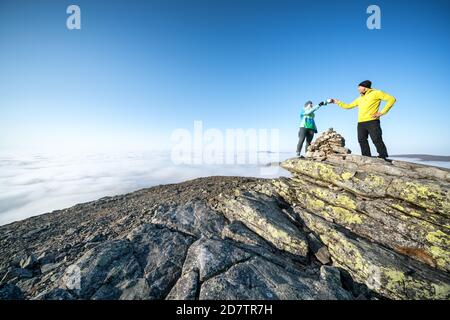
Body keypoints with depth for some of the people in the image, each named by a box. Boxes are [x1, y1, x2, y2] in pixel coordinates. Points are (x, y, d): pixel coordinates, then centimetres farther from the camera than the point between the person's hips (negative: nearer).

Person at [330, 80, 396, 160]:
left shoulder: (376, 93, 5)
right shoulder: (359, 98, 25)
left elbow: (391, 99, 0)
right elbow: (348, 106, 30)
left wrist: (382, 112, -8)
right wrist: (337, 102, 28)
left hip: (372, 122, -6)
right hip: (361, 123, 6)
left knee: (377, 140, -11)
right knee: (362, 140, 0)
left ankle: (383, 158, -4)